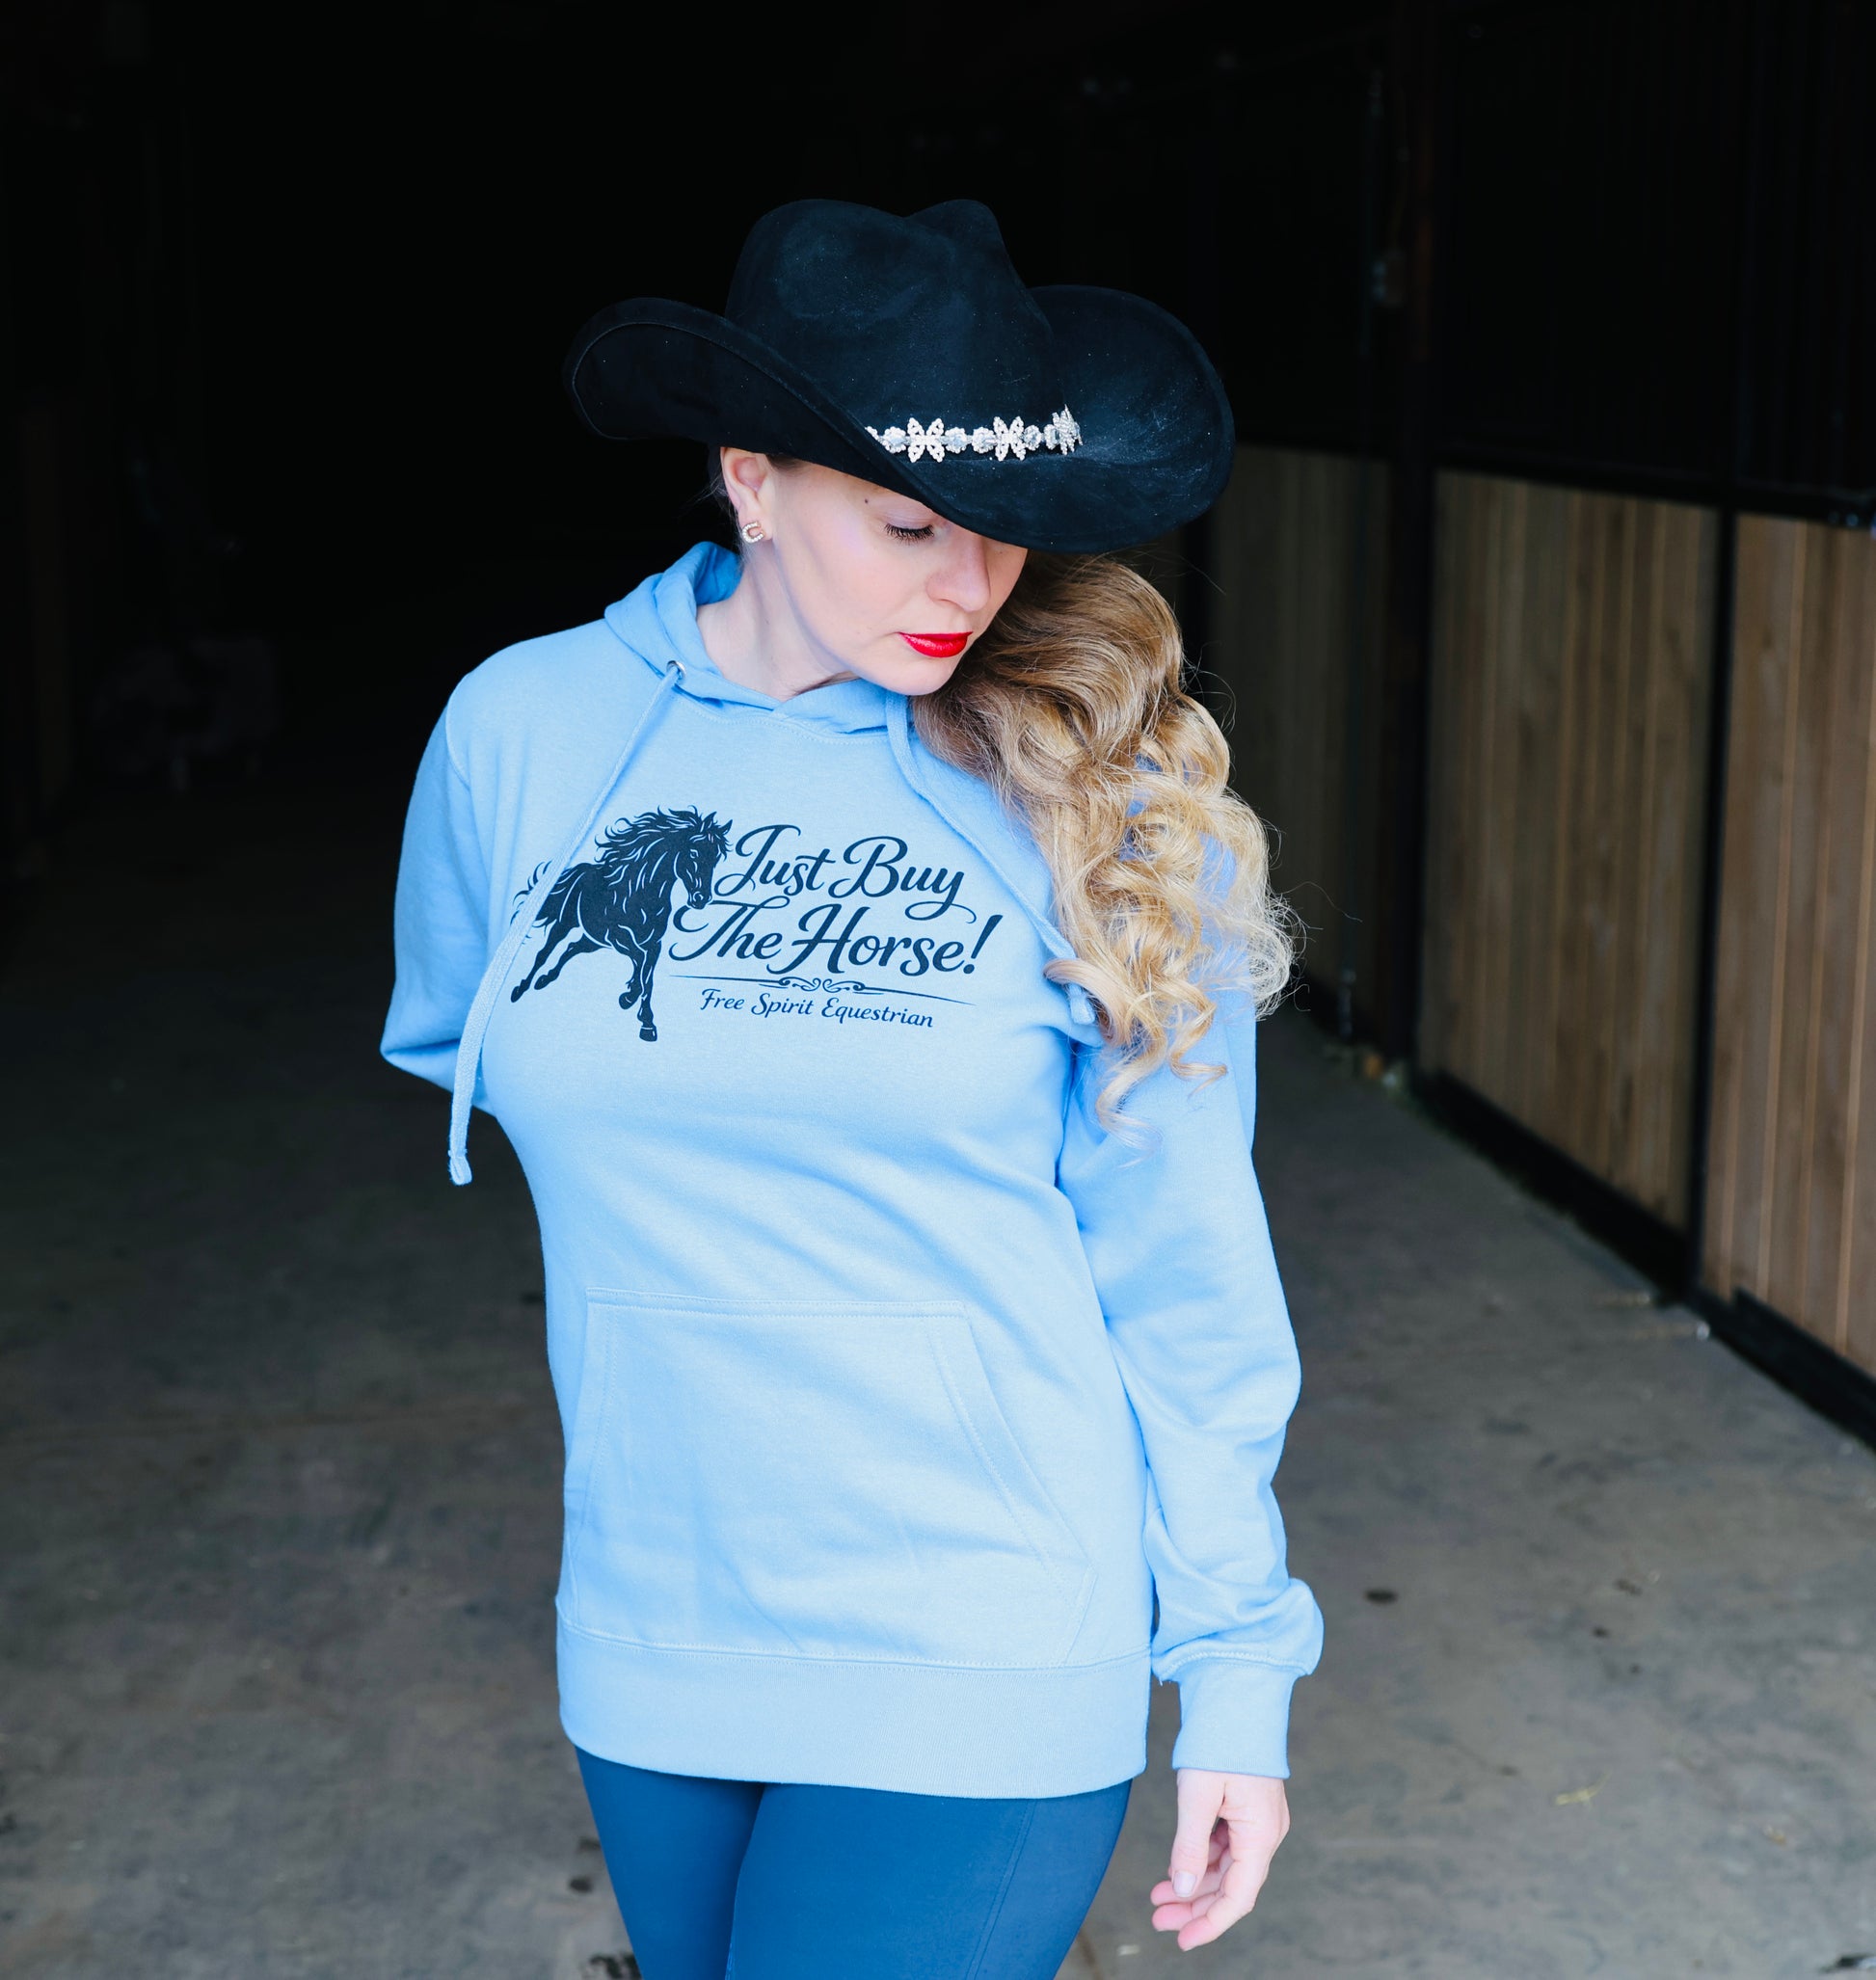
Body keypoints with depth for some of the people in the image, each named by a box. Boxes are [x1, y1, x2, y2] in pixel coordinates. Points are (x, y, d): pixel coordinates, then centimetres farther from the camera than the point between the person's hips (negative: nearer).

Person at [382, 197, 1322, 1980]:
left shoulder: (1089, 783, -10)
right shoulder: (522, 732, -4)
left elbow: (1179, 1262, -5)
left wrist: (1235, 1668, -3)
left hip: (979, 1674, -3)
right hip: (651, 1643, 4)